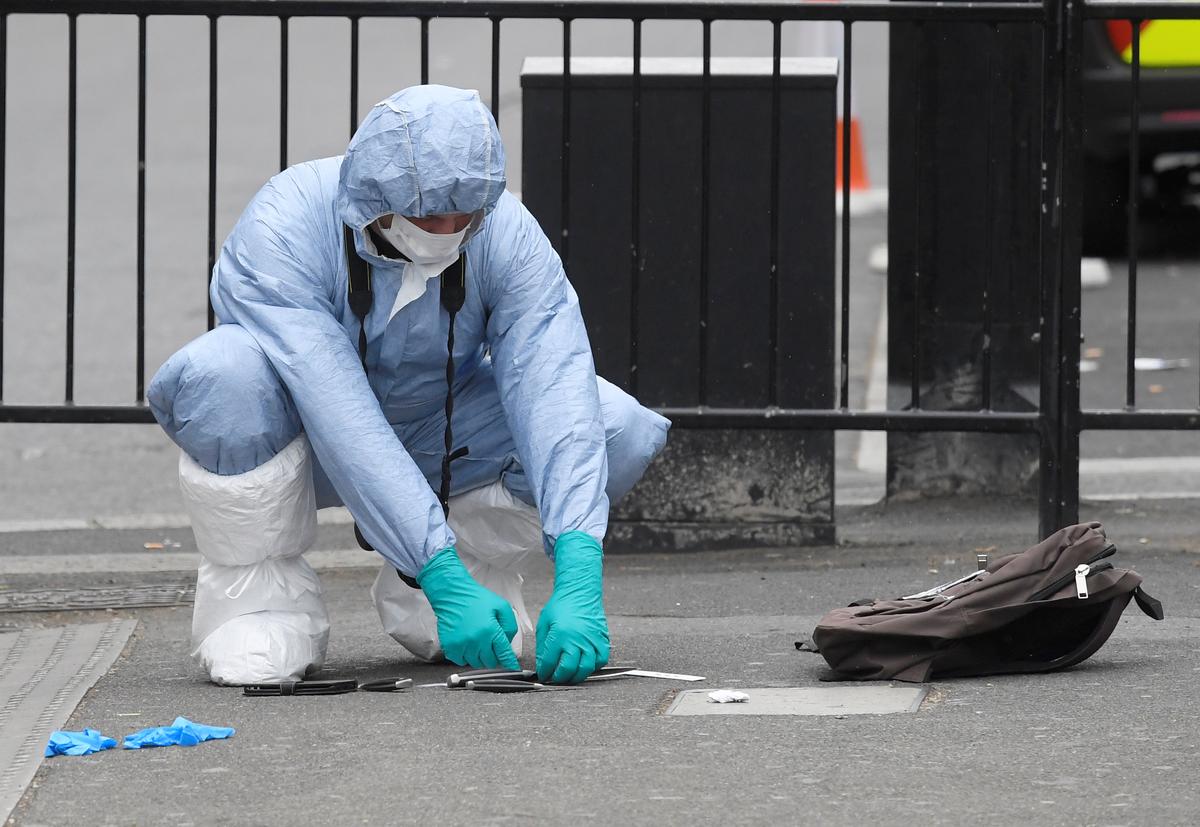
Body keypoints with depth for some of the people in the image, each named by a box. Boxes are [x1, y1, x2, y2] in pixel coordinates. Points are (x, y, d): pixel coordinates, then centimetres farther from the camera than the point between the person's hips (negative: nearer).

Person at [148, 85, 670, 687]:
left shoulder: (509, 235, -21)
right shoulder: (282, 234, -31)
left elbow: (556, 402, -30)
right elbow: (343, 422, -38)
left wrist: (578, 580, -43)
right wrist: (445, 581, -45)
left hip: (436, 443, 4)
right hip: (302, 448, -3)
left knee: (623, 431, -21)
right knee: (223, 373, -38)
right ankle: (259, 590, -12)